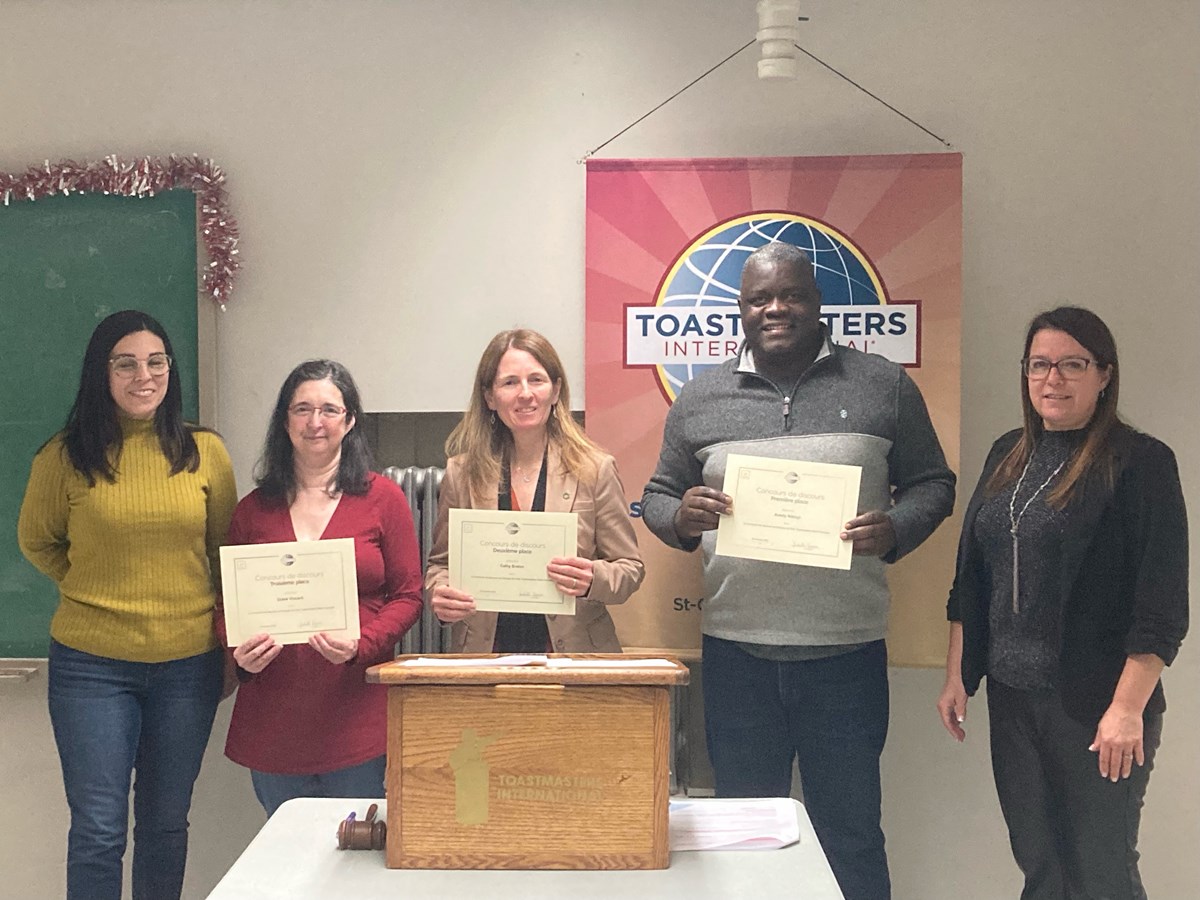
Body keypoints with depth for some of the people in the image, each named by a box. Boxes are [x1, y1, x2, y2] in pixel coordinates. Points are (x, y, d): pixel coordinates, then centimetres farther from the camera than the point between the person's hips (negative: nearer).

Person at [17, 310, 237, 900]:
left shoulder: (205, 452, -1)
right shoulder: (64, 458, -5)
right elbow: (36, 542, 12)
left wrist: (230, 648, 7)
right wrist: (98, 587, 5)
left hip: (188, 663, 2)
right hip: (91, 665, -1)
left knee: (165, 825, 14)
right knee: (99, 832, 2)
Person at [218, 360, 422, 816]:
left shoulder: (382, 498, 2)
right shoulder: (253, 509, 9)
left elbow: (408, 596, 0)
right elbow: (228, 602, 13)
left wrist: (360, 645, -16)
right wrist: (240, 651, -8)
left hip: (356, 717, -2)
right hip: (273, 722, 3)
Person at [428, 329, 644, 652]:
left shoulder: (595, 470, 4)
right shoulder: (461, 473, 8)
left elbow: (630, 568, 7)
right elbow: (441, 562, 17)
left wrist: (593, 580, -14)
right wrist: (440, 591, -5)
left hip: (571, 653, -1)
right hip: (483, 655, 2)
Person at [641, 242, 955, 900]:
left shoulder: (884, 387, 4)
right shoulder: (700, 398, 7)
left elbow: (932, 483, 8)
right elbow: (658, 496, 12)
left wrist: (895, 530, -13)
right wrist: (682, 517, -11)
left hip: (846, 650, -1)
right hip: (735, 653, 2)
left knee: (851, 835, 10)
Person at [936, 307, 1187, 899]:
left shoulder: (1141, 463, -9)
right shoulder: (1008, 456, 9)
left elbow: (1161, 604, -13)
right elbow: (971, 579, 13)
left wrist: (1128, 708, -18)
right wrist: (956, 676, 11)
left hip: (1096, 705, -5)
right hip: (1011, 696, 5)